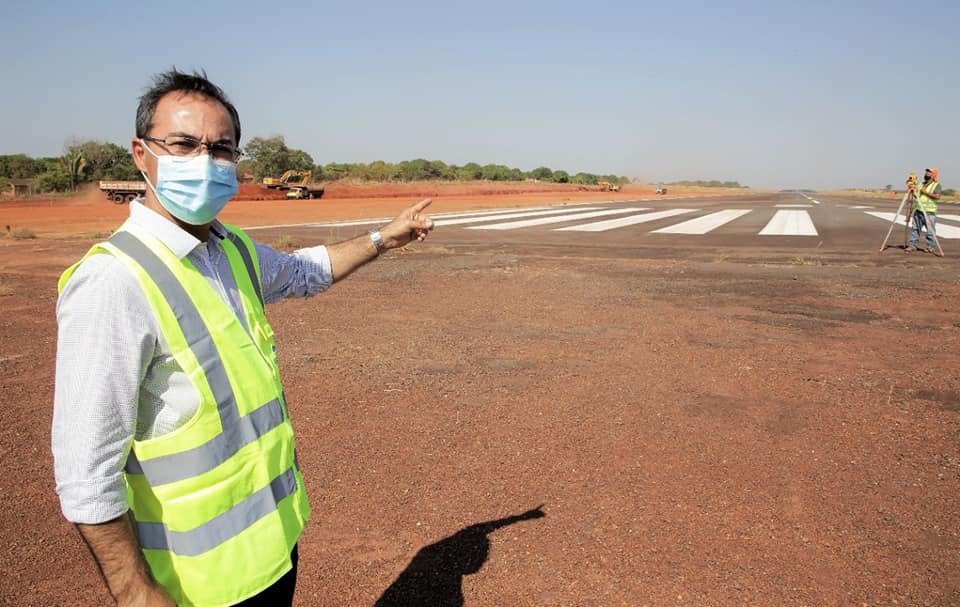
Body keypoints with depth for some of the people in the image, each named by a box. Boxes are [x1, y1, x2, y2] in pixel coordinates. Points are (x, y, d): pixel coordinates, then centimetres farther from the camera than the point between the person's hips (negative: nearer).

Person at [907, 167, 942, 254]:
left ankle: (932, 247, 1)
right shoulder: (921, 184, 18)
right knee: (915, 228, 6)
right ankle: (912, 245, 9)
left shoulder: (936, 185, -1)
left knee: (930, 230, -4)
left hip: (929, 212, -6)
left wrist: (926, 192, -15)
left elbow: (937, 196, -15)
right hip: (918, 210, 6)